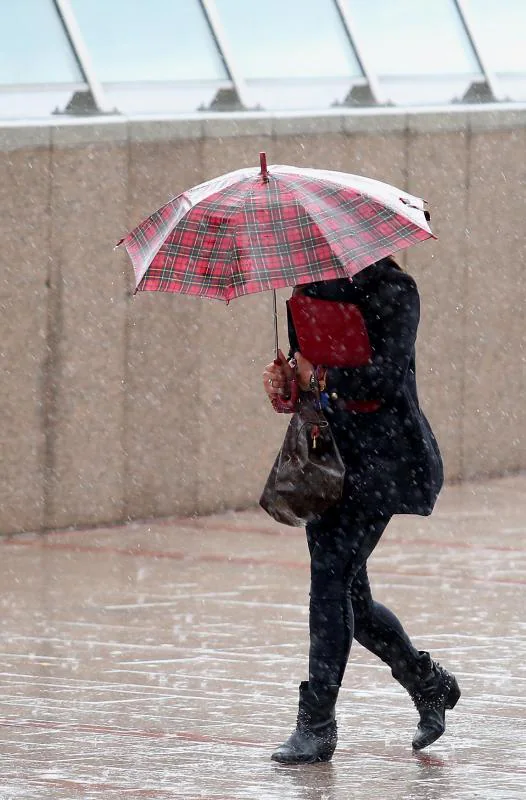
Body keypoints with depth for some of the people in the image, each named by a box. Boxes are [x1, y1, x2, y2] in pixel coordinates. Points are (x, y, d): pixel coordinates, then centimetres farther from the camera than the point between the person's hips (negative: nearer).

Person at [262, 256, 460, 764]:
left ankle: (317, 726, -12)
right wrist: (284, 379, -4)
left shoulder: (392, 291, -9)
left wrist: (323, 376, -18)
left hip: (383, 455, -8)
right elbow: (305, 366, 17)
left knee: (331, 573, -15)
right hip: (331, 452, 8)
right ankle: (428, 684, 30)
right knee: (347, 595, 8)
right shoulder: (312, 289, 12)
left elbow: (389, 375, -18)